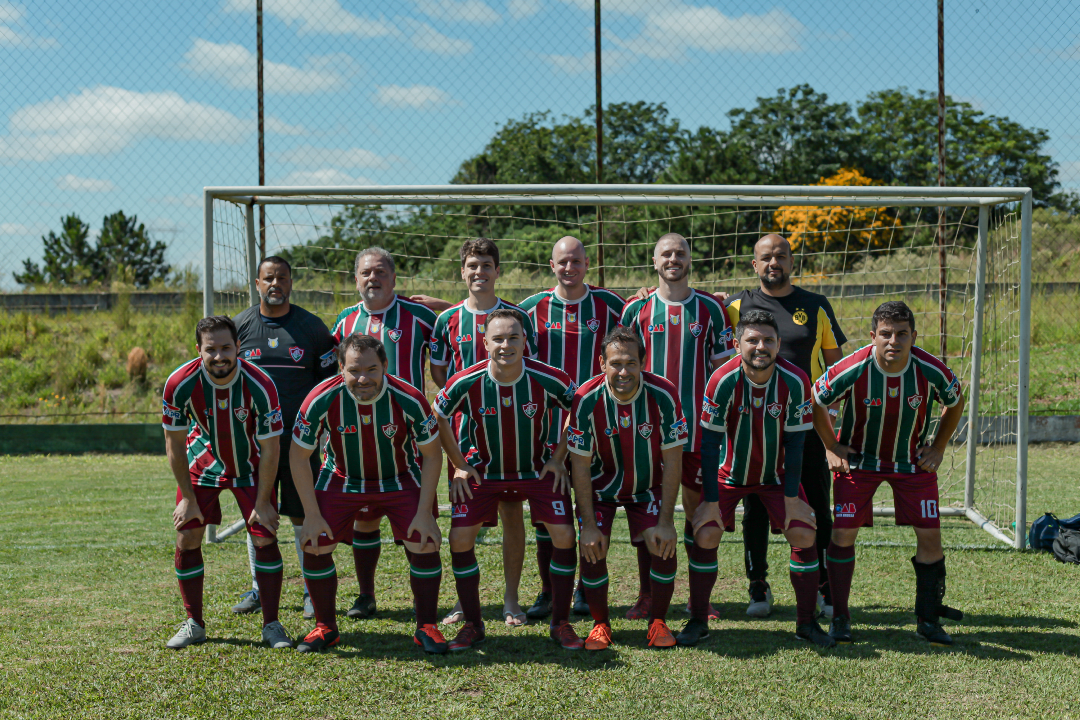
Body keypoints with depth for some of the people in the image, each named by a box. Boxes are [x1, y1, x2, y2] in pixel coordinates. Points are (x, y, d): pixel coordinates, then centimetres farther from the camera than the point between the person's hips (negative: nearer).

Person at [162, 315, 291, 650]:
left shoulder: (259, 385, -29)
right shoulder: (180, 384, -25)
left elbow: (270, 450, -19)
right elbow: (174, 445, -12)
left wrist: (262, 502, -16)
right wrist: (188, 498, -9)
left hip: (250, 465, -1)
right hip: (202, 462, 1)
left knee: (265, 537, -9)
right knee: (187, 539, -4)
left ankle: (271, 625, 4)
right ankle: (194, 624, 13)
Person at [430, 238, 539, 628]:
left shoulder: (518, 317, 3)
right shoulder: (448, 319, 7)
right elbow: (438, 372, 13)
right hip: (463, 428, 1)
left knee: (512, 512, 0)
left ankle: (511, 599, 11)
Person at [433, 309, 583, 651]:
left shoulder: (548, 379, -22)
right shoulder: (465, 383, -22)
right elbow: (437, 417, -2)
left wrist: (559, 459, -3)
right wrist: (459, 466, 0)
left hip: (538, 469, 0)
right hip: (483, 469, 0)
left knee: (564, 535, -11)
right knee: (460, 539, -9)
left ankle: (561, 623, 6)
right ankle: (472, 624, 9)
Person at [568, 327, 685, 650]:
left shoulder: (663, 395, -23)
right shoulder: (586, 399, -24)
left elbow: (672, 462, -16)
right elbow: (580, 466, -16)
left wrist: (665, 522, -17)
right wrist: (589, 525, -19)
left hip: (648, 487, 1)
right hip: (601, 487, 0)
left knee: (664, 546, -16)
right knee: (592, 550, -16)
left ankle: (658, 621, 8)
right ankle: (600, 624, 8)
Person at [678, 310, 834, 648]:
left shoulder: (795, 381, -20)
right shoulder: (723, 380, -24)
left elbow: (794, 443, -12)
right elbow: (710, 444, -18)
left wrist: (791, 496, -12)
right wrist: (711, 500, -18)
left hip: (777, 474, 1)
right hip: (729, 472, -1)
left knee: (804, 533, -11)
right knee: (705, 535, -14)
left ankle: (806, 622, 6)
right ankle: (698, 621, 3)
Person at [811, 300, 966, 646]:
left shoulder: (932, 371, -20)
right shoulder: (852, 370, -25)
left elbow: (956, 402, 3)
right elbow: (816, 400, -5)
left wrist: (938, 447, 2)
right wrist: (831, 448, -3)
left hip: (914, 461, 2)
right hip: (858, 458, -1)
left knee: (930, 533, -5)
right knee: (844, 532, -9)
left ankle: (928, 618, 13)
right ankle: (840, 617, 7)